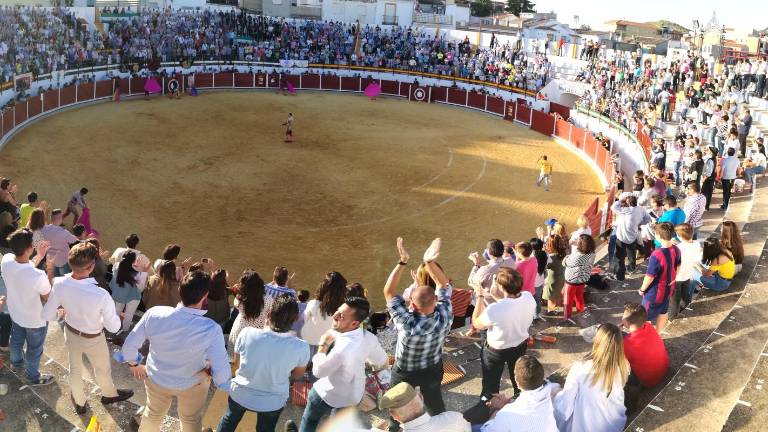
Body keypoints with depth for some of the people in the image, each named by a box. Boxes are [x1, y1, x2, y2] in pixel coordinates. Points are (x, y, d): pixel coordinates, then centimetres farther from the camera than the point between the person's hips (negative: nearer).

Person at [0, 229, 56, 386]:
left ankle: (16, 361, 65)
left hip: (15, 313, 6)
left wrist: (39, 256, -5)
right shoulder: (38, 276, -43)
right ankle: (33, 377, 48)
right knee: (34, 349, 23)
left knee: (16, 340, 36)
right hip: (36, 320, -6)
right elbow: (48, 297, -22)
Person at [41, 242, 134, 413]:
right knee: (103, 370, 28)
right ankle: (109, 395, 58)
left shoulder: (59, 284, -29)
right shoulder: (101, 295, -41)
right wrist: (112, 315, -5)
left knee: (75, 368, 31)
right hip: (93, 339, -4)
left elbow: (47, 315, -14)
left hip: (70, 333, 4)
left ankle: (79, 403, 57)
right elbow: (114, 327, -26)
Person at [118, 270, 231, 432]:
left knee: (153, 414, 33)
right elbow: (222, 376, -31)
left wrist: (134, 364, 6)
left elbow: (129, 346, -15)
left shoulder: (155, 314, -29)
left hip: (155, 378, 2)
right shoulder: (211, 330, -36)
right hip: (192, 385, -2)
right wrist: (210, 370, -9)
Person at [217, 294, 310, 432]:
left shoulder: (247, 333, -27)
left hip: (240, 394, 0)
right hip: (272, 402, 0)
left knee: (229, 420, 31)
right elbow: (297, 375, -7)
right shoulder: (301, 347, -27)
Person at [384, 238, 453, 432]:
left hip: (405, 372, -3)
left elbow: (389, 292, -33)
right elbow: (444, 285, -18)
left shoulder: (407, 325, -42)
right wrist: (430, 262, -31)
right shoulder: (445, 318, -33)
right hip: (433, 370, 3)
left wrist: (402, 262, -37)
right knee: (435, 402, 30)